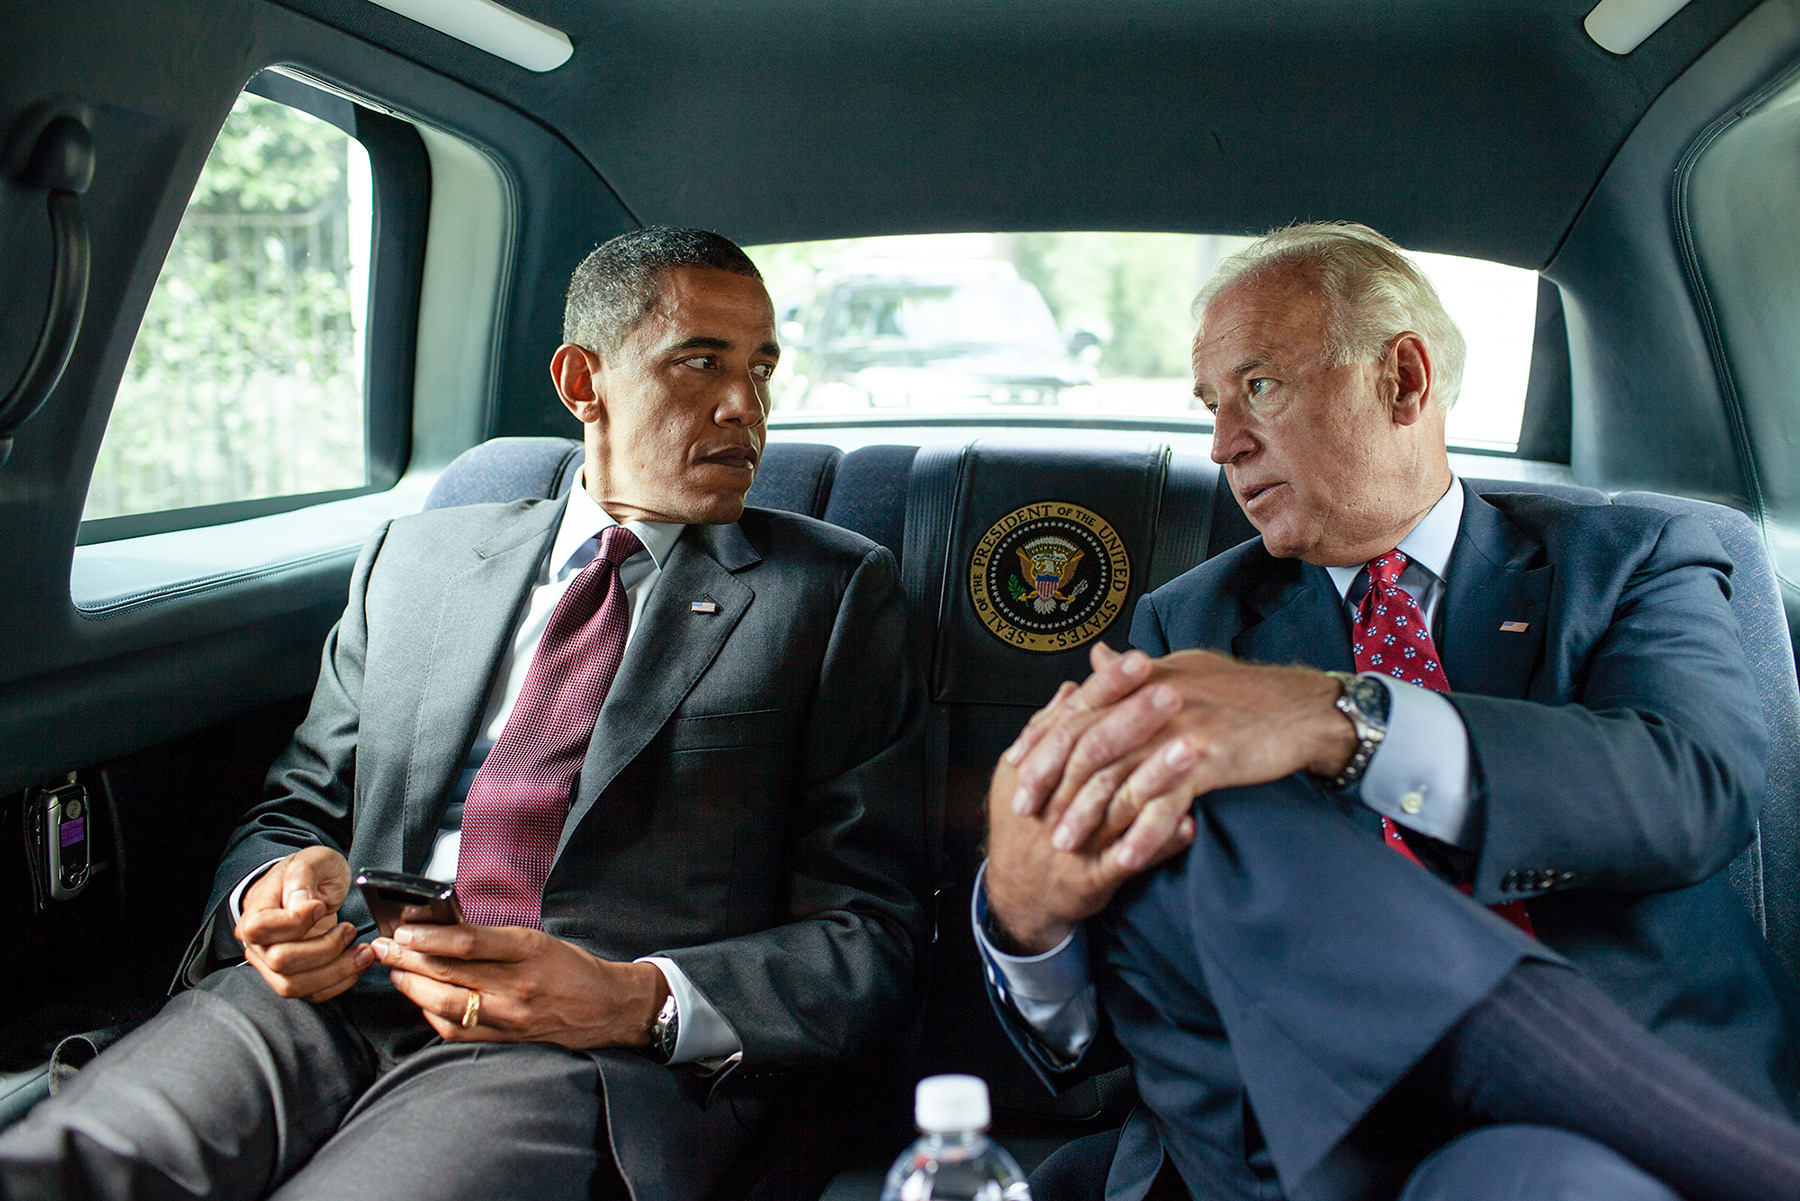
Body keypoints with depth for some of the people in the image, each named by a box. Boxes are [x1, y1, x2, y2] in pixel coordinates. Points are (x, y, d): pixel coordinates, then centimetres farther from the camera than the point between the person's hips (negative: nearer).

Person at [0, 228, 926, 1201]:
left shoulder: (835, 591, 7)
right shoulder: (413, 559, 18)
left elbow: (870, 940, 1)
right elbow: (295, 811, 22)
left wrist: (640, 1001, -17)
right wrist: (271, 892, -4)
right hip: (334, 993, 3)